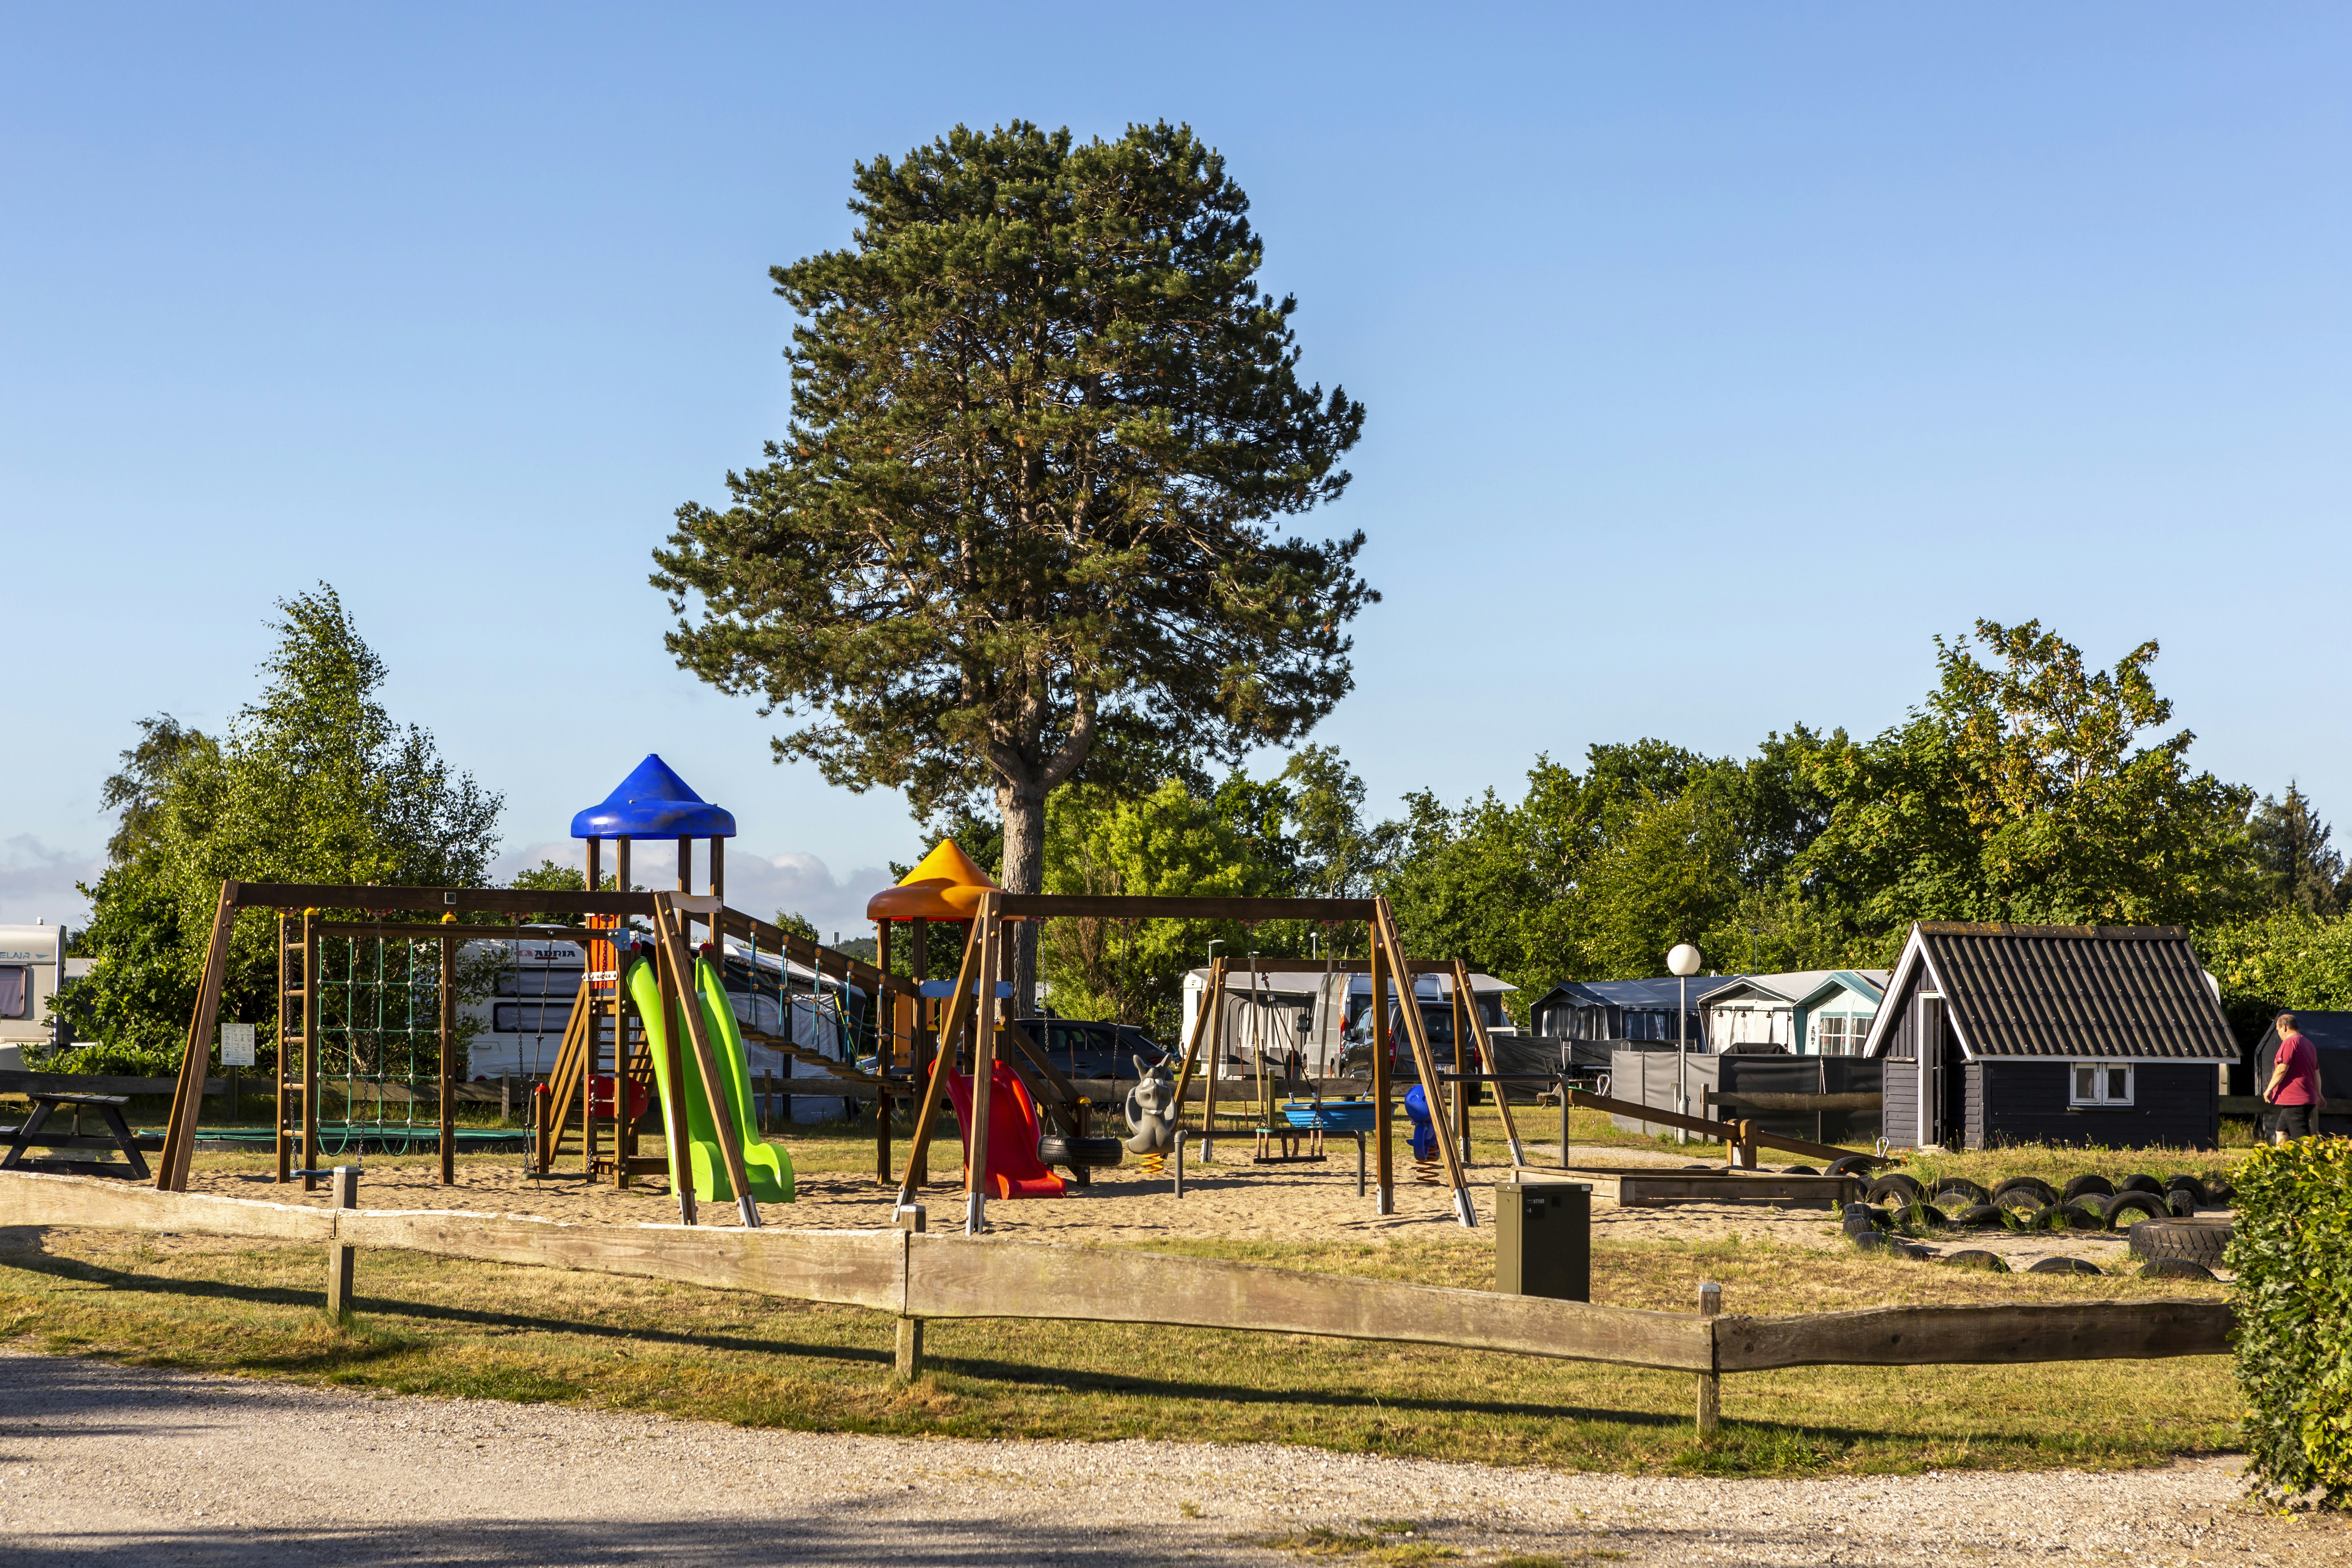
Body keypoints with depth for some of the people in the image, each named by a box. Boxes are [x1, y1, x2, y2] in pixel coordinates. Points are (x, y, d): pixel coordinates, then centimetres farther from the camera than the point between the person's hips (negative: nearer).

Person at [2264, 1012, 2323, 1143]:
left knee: (2303, 1138, -12)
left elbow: (2282, 1069, -19)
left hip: (2294, 1100, -10)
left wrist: (2269, 1089, -11)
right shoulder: (2308, 1044, 18)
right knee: (2281, 1132, 16)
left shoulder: (2289, 1042, -12)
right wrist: (2318, 1094, 31)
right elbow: (2317, 1072, 24)